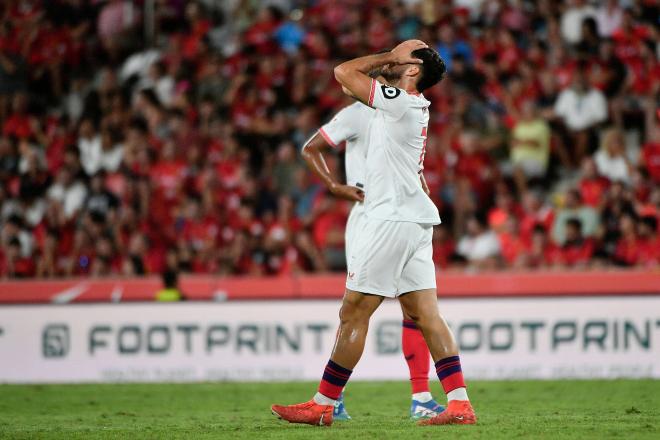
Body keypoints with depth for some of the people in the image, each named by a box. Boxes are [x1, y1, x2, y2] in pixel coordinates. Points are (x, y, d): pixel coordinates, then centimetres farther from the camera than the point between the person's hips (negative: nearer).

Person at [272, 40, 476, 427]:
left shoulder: (399, 102, -13)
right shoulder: (414, 105, 15)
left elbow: (343, 72, -9)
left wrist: (389, 56, -1)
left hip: (393, 220, -10)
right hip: (417, 220, 10)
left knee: (353, 314, -3)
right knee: (426, 315, 4)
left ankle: (323, 405, 2)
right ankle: (460, 404, -3)